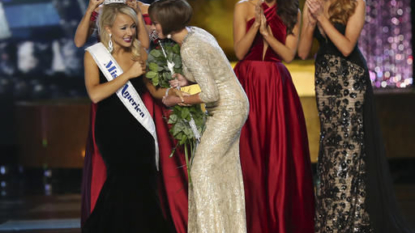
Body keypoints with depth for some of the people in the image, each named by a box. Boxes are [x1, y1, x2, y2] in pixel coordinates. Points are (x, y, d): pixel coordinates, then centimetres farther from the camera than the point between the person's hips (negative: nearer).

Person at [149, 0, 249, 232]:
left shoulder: (190, 50, -24)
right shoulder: (194, 32, 4)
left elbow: (210, 94, -25)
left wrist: (179, 100, -11)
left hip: (228, 109, -10)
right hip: (231, 107, 10)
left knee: (203, 169, -7)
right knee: (224, 170, 12)